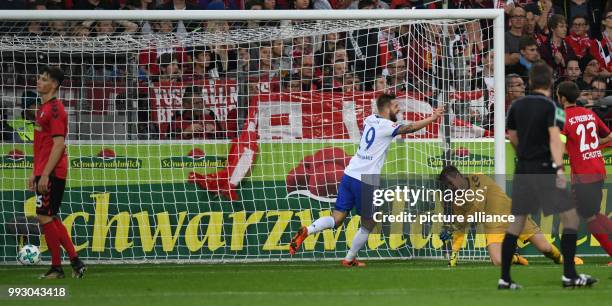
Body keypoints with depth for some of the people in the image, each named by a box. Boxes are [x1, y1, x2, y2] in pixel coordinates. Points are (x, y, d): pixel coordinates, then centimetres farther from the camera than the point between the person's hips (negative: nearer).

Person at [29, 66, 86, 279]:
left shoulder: (55, 109, -13)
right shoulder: (43, 109, 18)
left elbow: (58, 144, -19)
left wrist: (45, 174, -22)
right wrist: (35, 173, 22)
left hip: (51, 174, -10)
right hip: (43, 172, 10)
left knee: (44, 216, -7)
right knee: (50, 218, 11)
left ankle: (56, 267, -1)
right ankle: (76, 263, 14)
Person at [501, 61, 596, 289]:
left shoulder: (516, 106, 9)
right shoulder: (550, 106, -8)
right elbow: (554, 137, -21)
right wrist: (559, 168, -29)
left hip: (522, 168, 6)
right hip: (544, 168, -6)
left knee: (516, 224, 9)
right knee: (571, 218, 1)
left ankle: (505, 279, 6)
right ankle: (569, 275, -4)